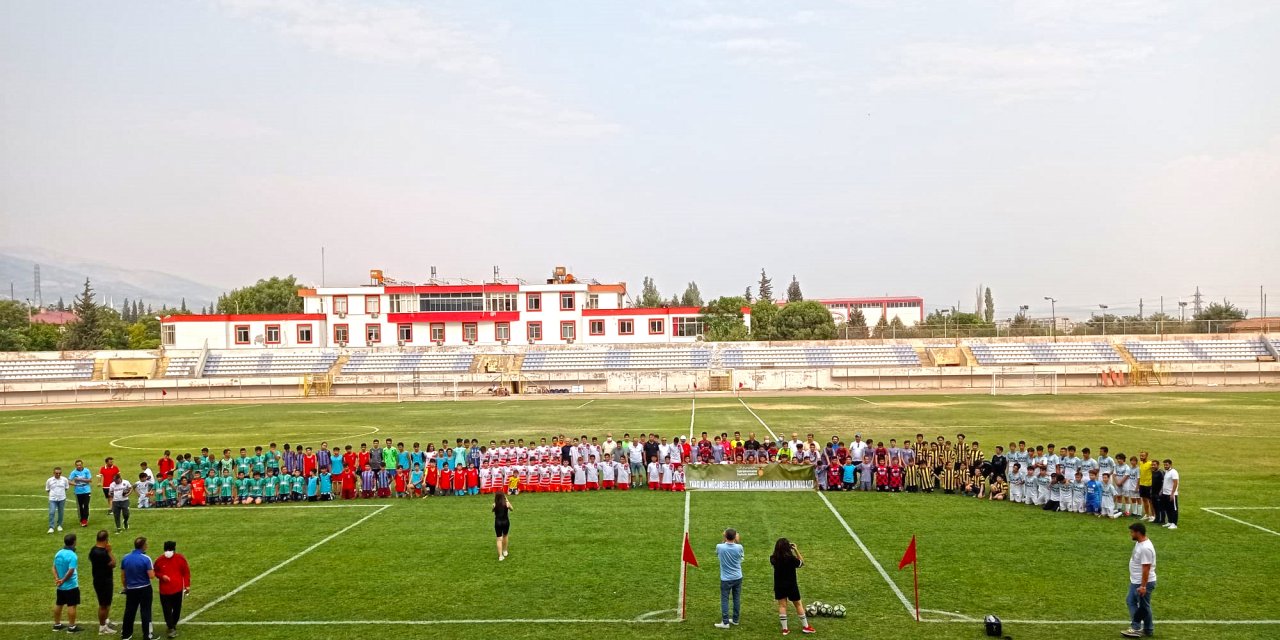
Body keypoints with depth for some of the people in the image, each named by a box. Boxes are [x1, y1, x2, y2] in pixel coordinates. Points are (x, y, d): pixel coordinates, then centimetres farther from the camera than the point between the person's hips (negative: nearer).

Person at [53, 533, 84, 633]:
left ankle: (57, 625, 28)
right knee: (72, 606, 0)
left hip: (60, 586, 8)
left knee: (58, 604, 17)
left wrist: (57, 578, -5)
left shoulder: (58, 553, 4)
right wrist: (63, 580, -13)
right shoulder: (72, 555, -21)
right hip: (71, 585, -8)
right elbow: (70, 571, -25)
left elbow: (54, 567, 5)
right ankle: (71, 627, 3)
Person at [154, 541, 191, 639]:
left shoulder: (180, 558, -3)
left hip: (178, 589, 0)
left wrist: (187, 585, 1)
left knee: (177, 609, 11)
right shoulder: (160, 560, -3)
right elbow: (155, 572, 11)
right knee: (167, 610, -6)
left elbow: (186, 572, 3)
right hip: (164, 590, 0)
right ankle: (171, 629, -2)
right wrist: (161, 576, -11)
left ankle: (173, 624, 32)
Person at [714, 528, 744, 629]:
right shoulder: (739, 547, -12)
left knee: (724, 600, 4)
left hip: (726, 579, -3)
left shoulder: (720, 547, -16)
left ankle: (725, 622, 3)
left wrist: (724, 540, 11)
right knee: (737, 599, 14)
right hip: (738, 577, 3)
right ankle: (735, 620, 23)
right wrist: (738, 541, 14)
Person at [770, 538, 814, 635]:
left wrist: (779, 549, 1)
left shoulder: (774, 559, -12)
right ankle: (805, 627, 21)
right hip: (791, 585, -3)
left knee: (782, 605, 10)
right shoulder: (791, 558, -24)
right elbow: (802, 563, -8)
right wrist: (796, 550, -10)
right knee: (798, 604, 13)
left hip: (779, 586, 3)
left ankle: (784, 629, 10)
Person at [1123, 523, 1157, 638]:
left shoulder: (1145, 548, -28)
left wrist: (1143, 586, -26)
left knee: (1143, 607, 2)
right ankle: (1136, 627, 25)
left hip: (1143, 583, -10)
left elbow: (1146, 568, -28)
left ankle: (1148, 630, 14)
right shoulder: (1139, 543, 4)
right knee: (1131, 601, 18)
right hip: (1135, 581, 10)